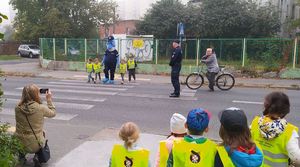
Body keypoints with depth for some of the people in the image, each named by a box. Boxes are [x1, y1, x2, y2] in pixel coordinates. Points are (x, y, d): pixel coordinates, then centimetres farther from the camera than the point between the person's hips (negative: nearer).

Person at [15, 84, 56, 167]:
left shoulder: (17, 108, -10)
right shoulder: (41, 108, -18)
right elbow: (53, 113, 3)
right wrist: (49, 99, 10)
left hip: (18, 145, 3)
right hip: (35, 146, -3)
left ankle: (21, 154, 21)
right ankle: (37, 156, 13)